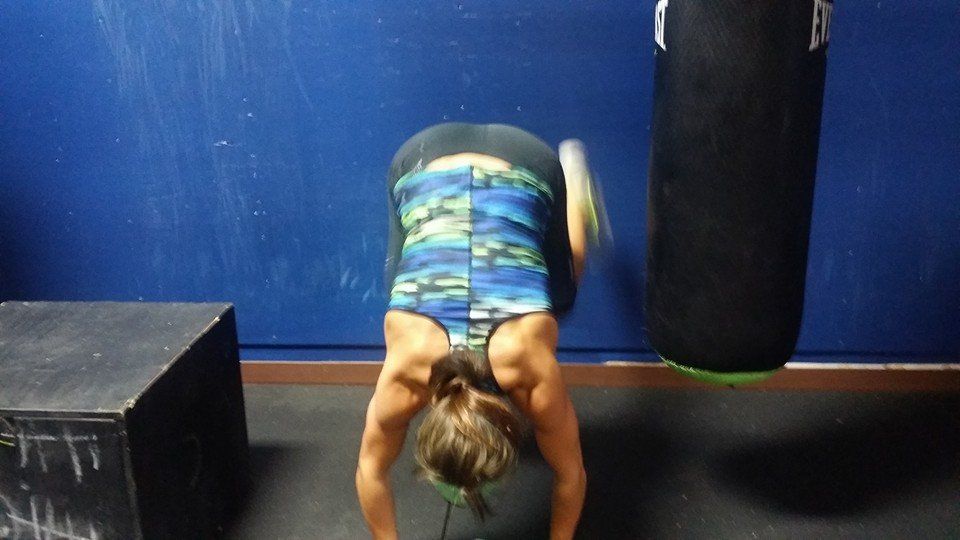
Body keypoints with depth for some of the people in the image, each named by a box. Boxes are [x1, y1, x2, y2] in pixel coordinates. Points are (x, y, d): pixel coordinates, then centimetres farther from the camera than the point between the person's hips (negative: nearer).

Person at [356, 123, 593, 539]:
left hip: (528, 166, 0)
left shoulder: (532, 371, -27)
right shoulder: (404, 375, -25)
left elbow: (571, 475, -9)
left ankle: (573, 175, 40)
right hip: (422, 163, 1)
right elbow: (371, 471, -7)